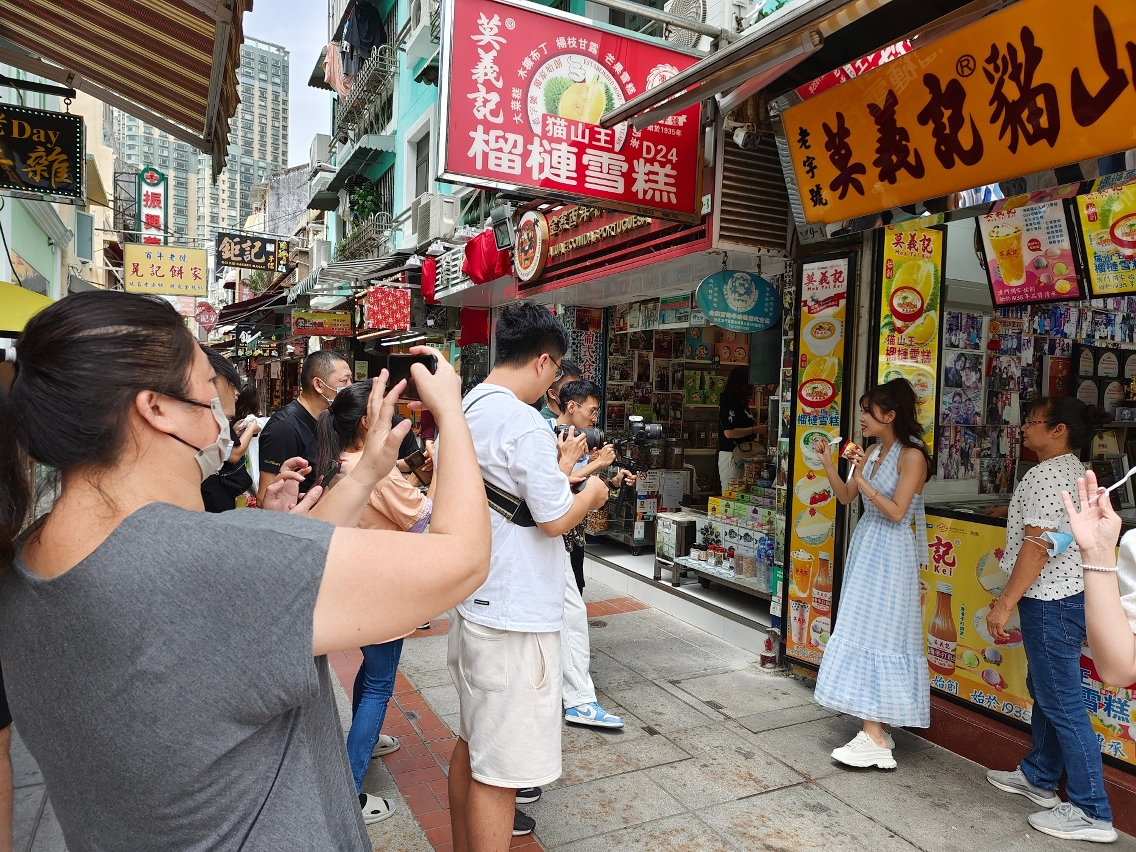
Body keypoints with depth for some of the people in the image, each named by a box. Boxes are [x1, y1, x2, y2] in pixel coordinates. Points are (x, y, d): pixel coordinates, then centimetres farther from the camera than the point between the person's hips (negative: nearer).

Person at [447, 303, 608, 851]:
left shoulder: (461, 411, 8)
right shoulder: (524, 423, -19)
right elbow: (555, 519, -17)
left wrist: (559, 476, 19)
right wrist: (591, 494, 2)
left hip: (470, 601, 10)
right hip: (513, 617, -10)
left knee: (470, 743, 23)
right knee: (498, 769, 3)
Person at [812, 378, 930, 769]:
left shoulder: (911, 456, -13)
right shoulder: (874, 452, 10)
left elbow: (896, 512, -19)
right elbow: (845, 497, 13)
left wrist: (862, 478, -22)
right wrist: (827, 463, 3)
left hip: (889, 553, -8)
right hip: (866, 546, 8)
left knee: (872, 632, -8)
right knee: (865, 632, 9)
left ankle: (874, 740, -1)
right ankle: (876, 730, 18)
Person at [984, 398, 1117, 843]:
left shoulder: (1046, 474, -18)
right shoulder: (1075, 471, 14)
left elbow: (1038, 545, -22)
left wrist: (1004, 604, -19)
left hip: (1050, 600, -11)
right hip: (1070, 594, 11)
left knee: (1061, 701, -3)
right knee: (1044, 689, 20)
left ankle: (1091, 812, 6)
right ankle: (1038, 777, 34)